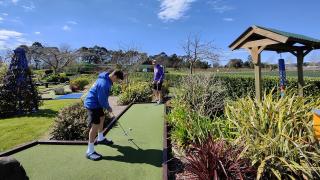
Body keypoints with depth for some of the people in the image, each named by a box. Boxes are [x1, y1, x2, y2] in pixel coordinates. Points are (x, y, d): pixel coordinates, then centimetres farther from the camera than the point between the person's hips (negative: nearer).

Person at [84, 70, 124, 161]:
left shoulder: (106, 79, 2)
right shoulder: (104, 84, -30)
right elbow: (102, 100, -23)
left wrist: (107, 106, 10)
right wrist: (108, 108, -7)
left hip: (96, 103, 11)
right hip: (92, 104, -11)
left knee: (101, 119, 23)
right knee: (95, 126, -8)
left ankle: (101, 139, 44)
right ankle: (90, 151, 3)